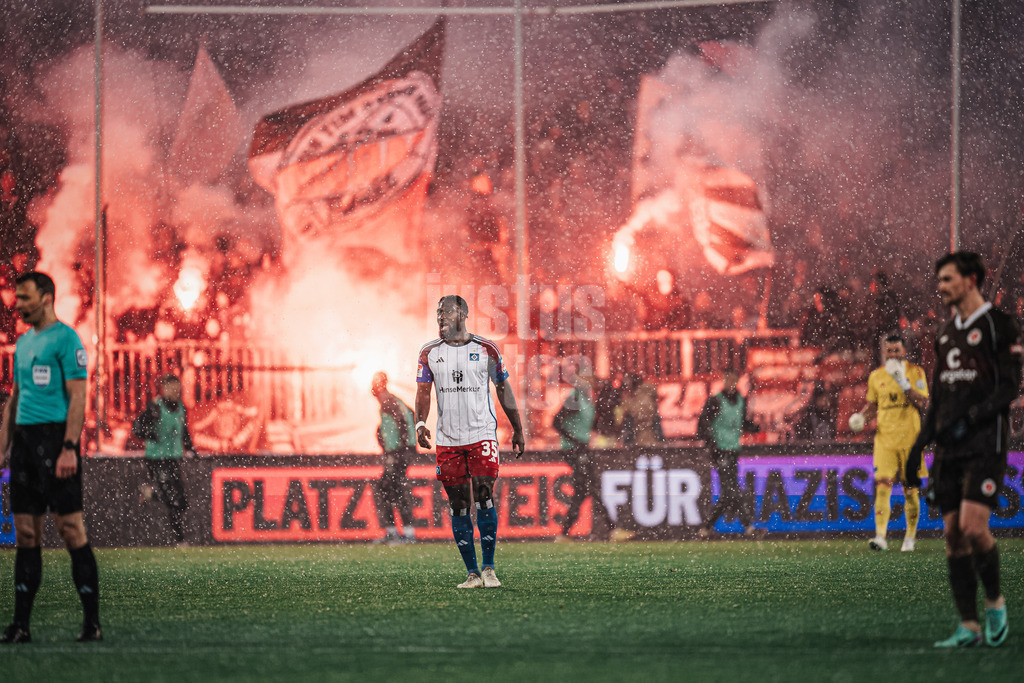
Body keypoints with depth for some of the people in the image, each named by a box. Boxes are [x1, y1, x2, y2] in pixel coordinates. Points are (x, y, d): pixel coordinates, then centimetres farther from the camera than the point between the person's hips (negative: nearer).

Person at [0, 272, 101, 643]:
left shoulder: (65, 339, -6)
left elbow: (77, 397, -11)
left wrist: (69, 448, -19)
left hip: (55, 434, -8)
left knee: (70, 527, -8)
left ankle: (92, 620, -5)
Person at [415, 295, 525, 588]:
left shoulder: (485, 350, 2)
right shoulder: (430, 352, 6)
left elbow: (503, 389, 9)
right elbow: (423, 391, 4)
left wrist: (517, 430, 12)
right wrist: (420, 423, -14)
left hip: (482, 435, -2)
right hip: (448, 439, 2)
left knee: (484, 498, -13)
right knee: (458, 506, 2)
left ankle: (489, 568, -4)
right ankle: (472, 573, 7)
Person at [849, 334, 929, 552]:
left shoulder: (915, 372, 1)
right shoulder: (876, 376, 10)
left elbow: (923, 403, -8)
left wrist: (904, 384, -18)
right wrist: (861, 417, 1)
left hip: (910, 437, -1)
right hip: (884, 436, 1)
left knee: (910, 488, 5)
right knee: (882, 484, -13)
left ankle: (910, 538, 18)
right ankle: (880, 536, -19)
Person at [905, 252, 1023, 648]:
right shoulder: (946, 334, 17)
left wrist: (967, 418, -20)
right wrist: (919, 445, 15)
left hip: (985, 446, -7)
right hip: (948, 450, 7)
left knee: (974, 526, -17)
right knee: (953, 533, 1)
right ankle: (968, 627, 3)